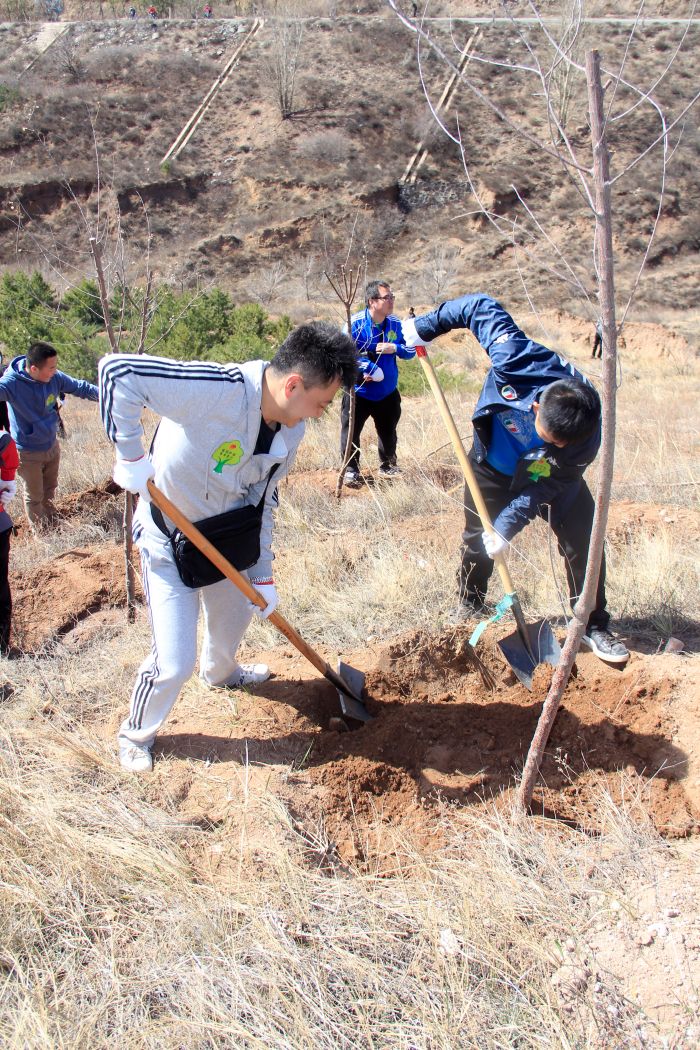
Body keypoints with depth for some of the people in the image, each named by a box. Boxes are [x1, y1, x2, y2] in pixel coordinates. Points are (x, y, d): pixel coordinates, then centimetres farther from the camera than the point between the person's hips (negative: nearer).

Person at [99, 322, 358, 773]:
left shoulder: (292, 431, -10)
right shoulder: (221, 389, -35)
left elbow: (262, 500, 1)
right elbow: (118, 370, -39)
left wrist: (263, 575, 0)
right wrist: (131, 456, -37)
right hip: (169, 539, -7)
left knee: (236, 611, 29)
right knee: (174, 662, -4)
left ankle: (220, 671, 64)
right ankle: (137, 733, 29)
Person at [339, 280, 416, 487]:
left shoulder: (395, 323, -3)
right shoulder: (355, 323, -16)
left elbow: (411, 351, 3)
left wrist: (396, 348, -18)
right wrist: (366, 369, -24)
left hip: (387, 391, 4)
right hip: (358, 390, -4)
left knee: (388, 431, 16)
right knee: (351, 430, -3)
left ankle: (387, 466, 35)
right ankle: (350, 469, 12)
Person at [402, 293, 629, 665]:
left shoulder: (586, 432, -36)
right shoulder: (517, 360, -41)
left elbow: (548, 484, -25)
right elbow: (482, 307, -25)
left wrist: (506, 527, -27)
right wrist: (425, 326, -20)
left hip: (552, 476, -1)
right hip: (493, 464, 1)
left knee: (581, 543, -9)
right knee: (476, 539, 9)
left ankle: (594, 625, 7)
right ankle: (469, 606, 33)